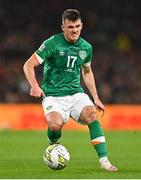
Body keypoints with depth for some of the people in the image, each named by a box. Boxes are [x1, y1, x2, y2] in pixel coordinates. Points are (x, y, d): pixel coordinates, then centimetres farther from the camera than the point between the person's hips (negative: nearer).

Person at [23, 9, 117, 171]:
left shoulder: (86, 48, 7)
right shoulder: (52, 44, -10)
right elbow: (29, 65, -8)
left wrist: (96, 98, 18)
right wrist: (35, 86, -26)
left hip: (76, 93, 4)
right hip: (53, 95, -4)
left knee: (91, 115, -25)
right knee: (55, 125, -31)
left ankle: (104, 160, -25)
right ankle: (53, 146, 6)